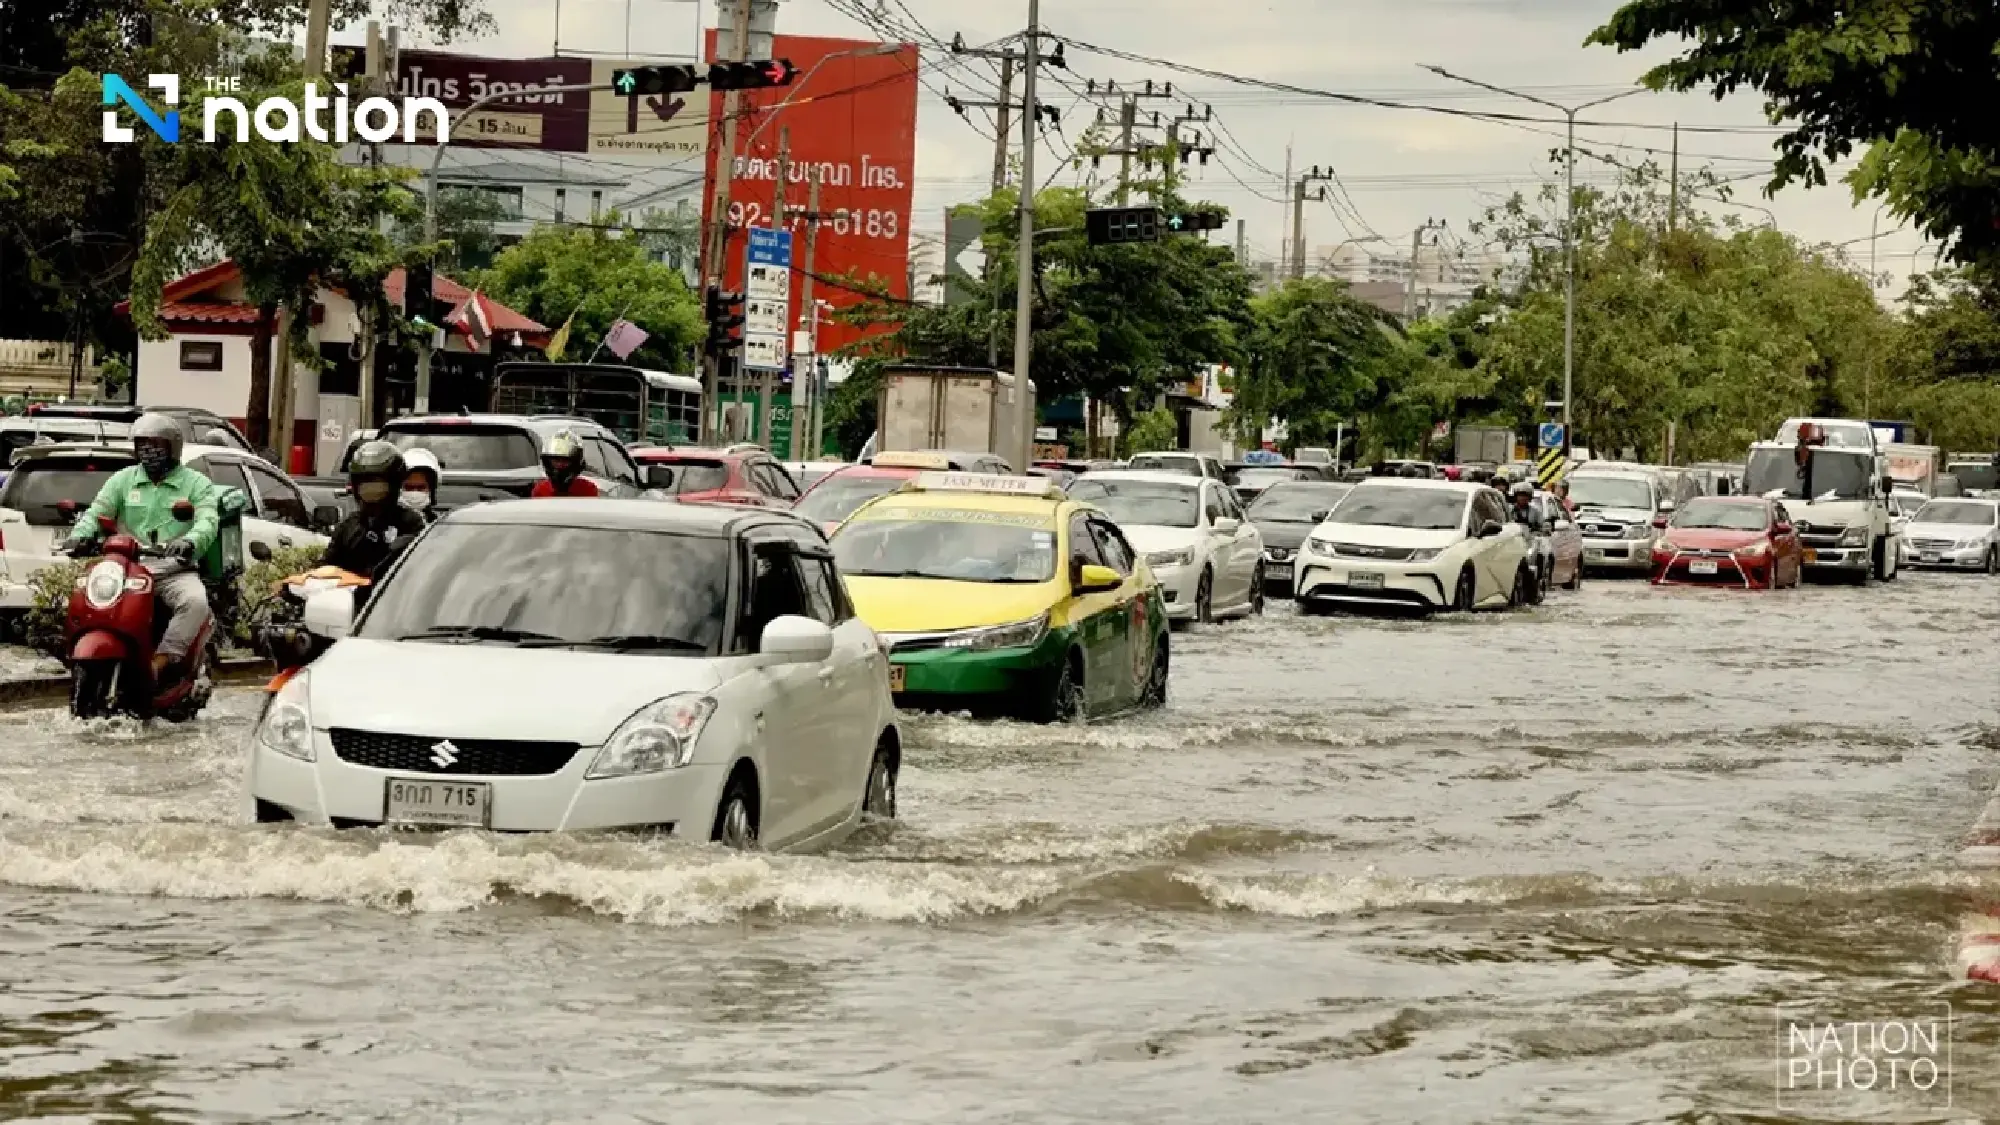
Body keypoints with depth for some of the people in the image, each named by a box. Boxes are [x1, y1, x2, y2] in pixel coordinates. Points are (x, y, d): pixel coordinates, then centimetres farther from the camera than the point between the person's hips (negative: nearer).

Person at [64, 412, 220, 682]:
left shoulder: (196, 483, 9)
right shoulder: (123, 479, 18)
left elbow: (208, 521, -8)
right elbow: (97, 511, 8)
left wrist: (190, 542, -32)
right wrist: (81, 534, -17)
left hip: (176, 572, -2)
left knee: (195, 602, -35)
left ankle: (158, 663, -33)